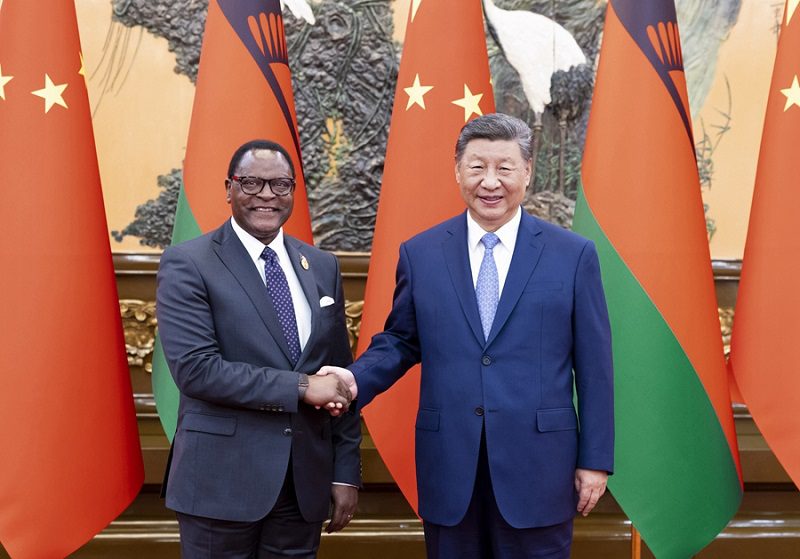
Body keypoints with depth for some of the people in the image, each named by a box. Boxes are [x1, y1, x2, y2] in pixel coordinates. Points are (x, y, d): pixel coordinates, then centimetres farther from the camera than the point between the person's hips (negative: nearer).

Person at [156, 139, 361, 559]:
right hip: (222, 479, -4)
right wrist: (300, 386, -18)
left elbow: (340, 375, 8)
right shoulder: (188, 264, -7)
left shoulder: (322, 267, 7)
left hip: (306, 479, 4)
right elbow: (195, 369, -17)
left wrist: (346, 471, 5)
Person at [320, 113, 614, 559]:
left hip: (538, 469, -1)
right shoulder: (419, 253, 3)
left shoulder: (574, 255, -1)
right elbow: (401, 341, 11)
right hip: (448, 469, 2)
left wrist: (596, 460, -1)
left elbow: (594, 366, 0)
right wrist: (356, 379, -8)